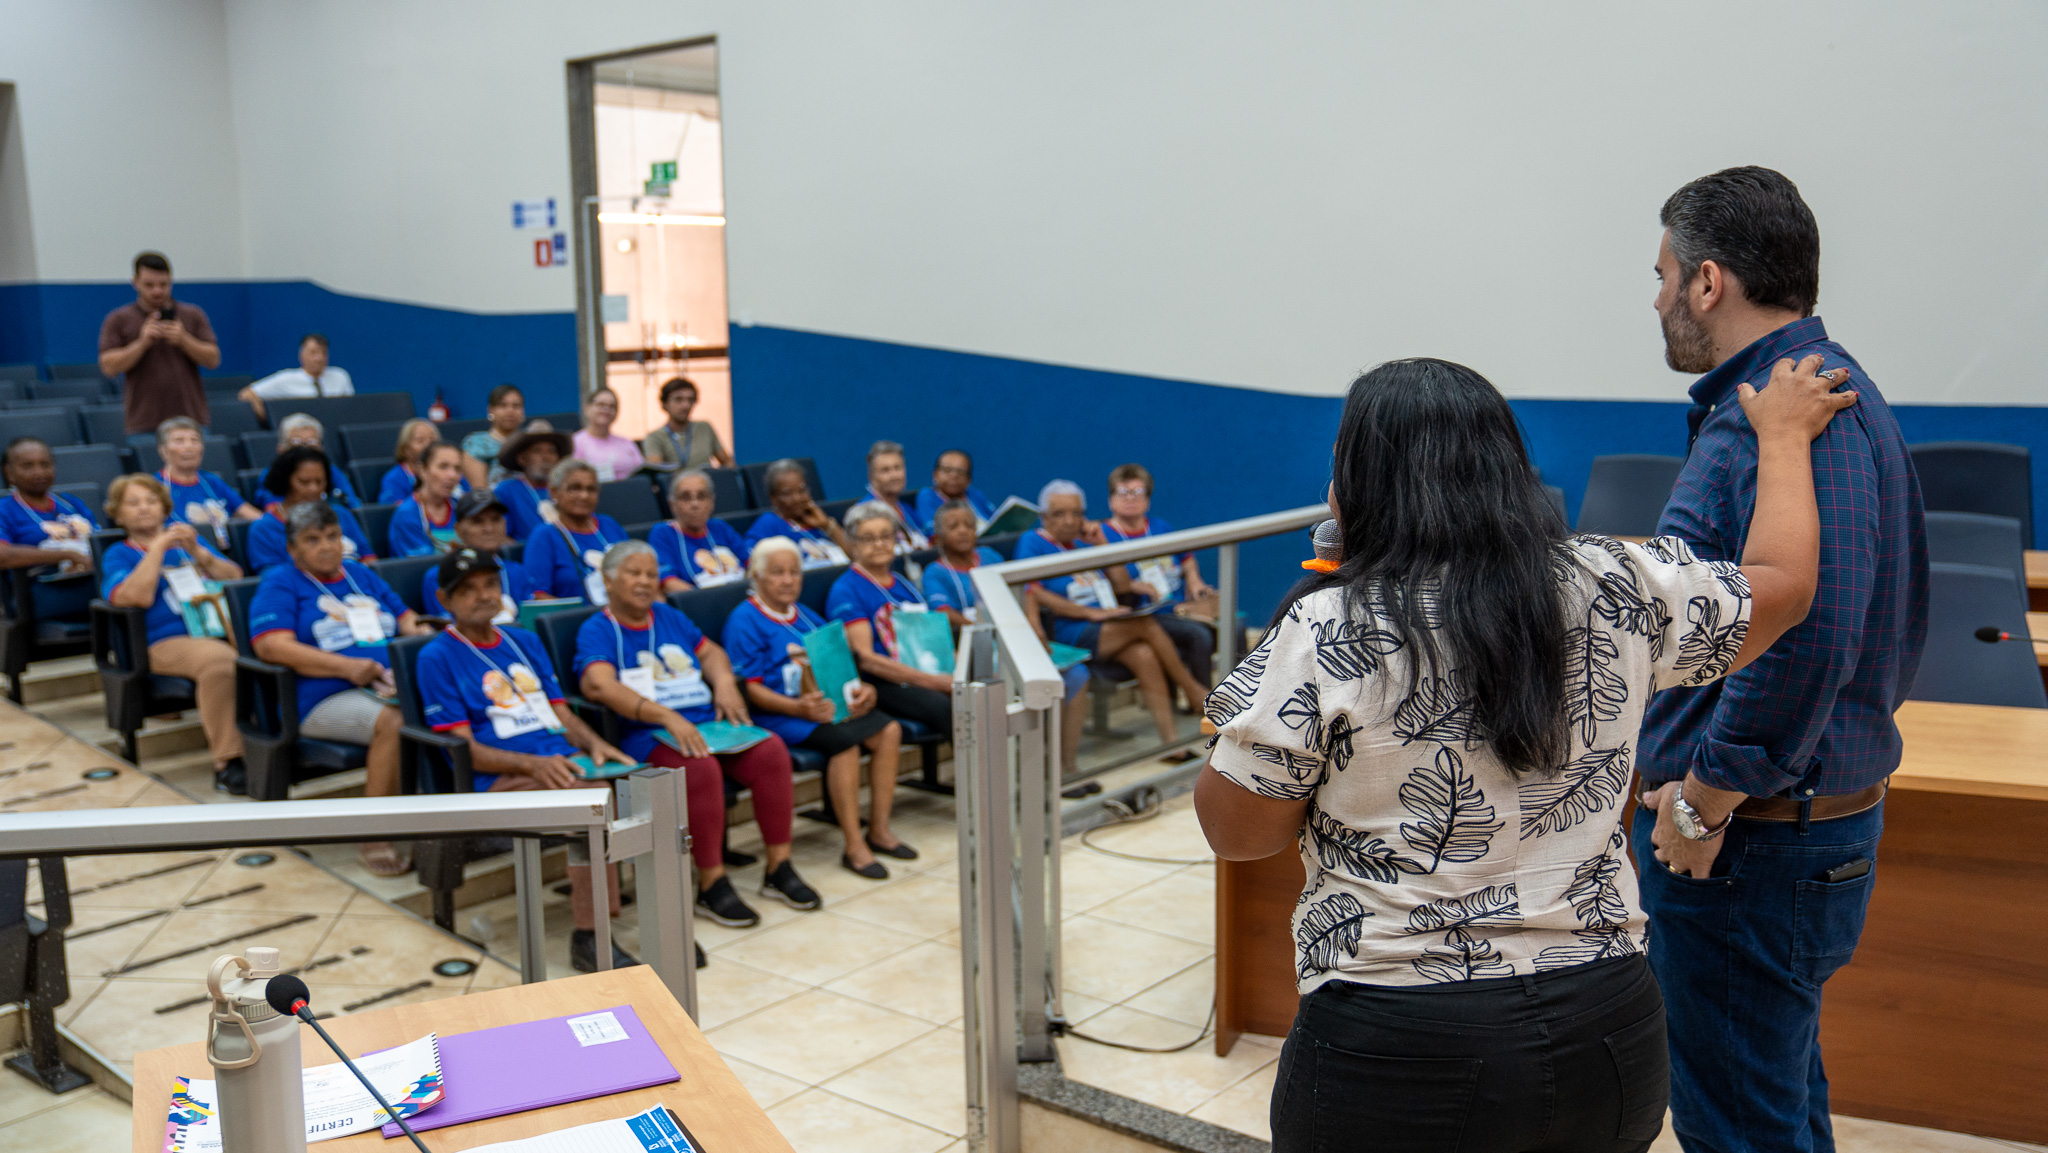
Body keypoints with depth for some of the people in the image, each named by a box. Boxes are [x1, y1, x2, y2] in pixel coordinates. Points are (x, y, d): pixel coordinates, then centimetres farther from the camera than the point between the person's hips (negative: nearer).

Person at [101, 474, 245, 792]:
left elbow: (235, 578, 16)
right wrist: (158, 547, -1)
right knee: (218, 659, -40)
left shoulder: (187, 537, 29)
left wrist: (198, 552, 2)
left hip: (223, 630, 4)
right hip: (169, 641, -4)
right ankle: (226, 762, -35)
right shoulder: (118, 554, 17)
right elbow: (136, 597, -5)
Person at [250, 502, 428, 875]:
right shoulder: (279, 584, 9)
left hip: (394, 686, 5)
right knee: (394, 722, -37)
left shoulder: (362, 575, 27)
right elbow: (271, 645, -7)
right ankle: (374, 836, -30)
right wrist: (347, 667, -16)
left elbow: (406, 619, 30)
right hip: (328, 699, -5)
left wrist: (420, 632, 3)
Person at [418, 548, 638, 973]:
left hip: (564, 761, 5)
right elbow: (465, 749, -4)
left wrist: (594, 743, -2)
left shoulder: (525, 642, 24)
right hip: (501, 779, -5)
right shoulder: (436, 658, 4)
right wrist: (533, 764, -19)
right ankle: (588, 935, -28)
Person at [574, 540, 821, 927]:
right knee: (701, 767, -36)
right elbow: (599, 685, -19)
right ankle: (711, 886, -23)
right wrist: (668, 716, -30)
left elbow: (710, 651, 28)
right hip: (648, 736, -6)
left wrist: (725, 683, 2)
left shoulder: (669, 617, 22)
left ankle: (778, 868, -11)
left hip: (707, 722, 6)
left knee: (771, 750, -20)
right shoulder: (596, 631, -1)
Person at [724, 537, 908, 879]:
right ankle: (854, 847, -27)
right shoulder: (745, 620, -3)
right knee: (845, 739, -32)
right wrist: (799, 708, -26)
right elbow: (751, 689, -11)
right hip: (776, 713, -7)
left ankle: (879, 829, -6)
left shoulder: (807, 616, 21)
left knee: (889, 730, -14)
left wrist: (862, 690, -3)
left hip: (828, 703, 8)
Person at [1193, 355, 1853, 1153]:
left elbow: (1236, 832, -7)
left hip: (1398, 1058, -4)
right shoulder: (1622, 590, -2)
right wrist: (1783, 434, 31)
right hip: (1606, 1039, 5)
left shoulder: (1323, 635, -14)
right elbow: (1783, 585, 16)